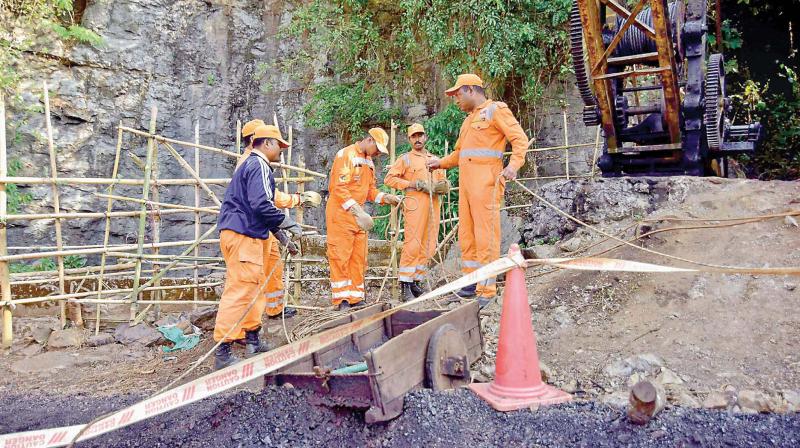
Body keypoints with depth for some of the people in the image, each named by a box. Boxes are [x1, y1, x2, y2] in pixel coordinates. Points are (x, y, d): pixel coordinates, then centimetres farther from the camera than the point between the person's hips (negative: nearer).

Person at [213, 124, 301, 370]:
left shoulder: (249, 165, 23)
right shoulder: (260, 166, -9)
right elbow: (261, 204, -22)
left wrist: (278, 232, 24)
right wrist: (284, 220, -8)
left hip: (237, 233, 11)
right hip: (243, 236, -11)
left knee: (255, 286, 18)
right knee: (239, 291, -11)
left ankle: (252, 340, 29)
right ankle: (222, 352, -10)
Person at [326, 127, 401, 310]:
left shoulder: (369, 162, 17)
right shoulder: (346, 155, -11)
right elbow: (338, 187, -20)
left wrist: (385, 198, 1)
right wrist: (357, 210, -27)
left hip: (357, 215, 9)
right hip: (341, 213, -9)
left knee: (359, 258, 8)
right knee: (340, 256, -6)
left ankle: (355, 297, 13)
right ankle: (342, 299, -2)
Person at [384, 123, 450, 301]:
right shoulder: (405, 159, 8)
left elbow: (443, 181, 28)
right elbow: (389, 178, 0)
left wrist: (443, 186, 4)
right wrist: (412, 184, -9)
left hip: (433, 206, 6)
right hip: (415, 205, -6)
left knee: (429, 246, 4)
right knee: (413, 245, -13)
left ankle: (415, 281, 13)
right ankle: (405, 287, -11)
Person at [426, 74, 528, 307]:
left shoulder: (495, 110, 0)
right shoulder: (469, 119, 25)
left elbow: (520, 138, -9)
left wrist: (514, 165, -22)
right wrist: (441, 163, 22)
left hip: (486, 181, -9)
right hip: (466, 182, 9)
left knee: (485, 236, -9)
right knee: (466, 233, 9)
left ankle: (486, 291, -7)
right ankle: (471, 282, 18)